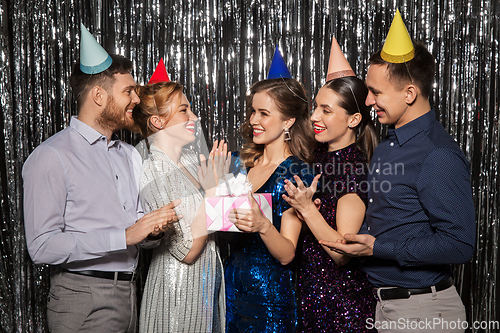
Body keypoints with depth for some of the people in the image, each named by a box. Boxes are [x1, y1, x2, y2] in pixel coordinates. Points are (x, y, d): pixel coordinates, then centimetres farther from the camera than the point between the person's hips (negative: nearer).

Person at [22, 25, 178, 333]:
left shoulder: (130, 155, 16)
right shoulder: (51, 157, -11)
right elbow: (42, 246, -19)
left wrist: (155, 224, -3)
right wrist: (125, 236, -22)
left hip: (129, 293, 7)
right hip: (84, 301, -7)